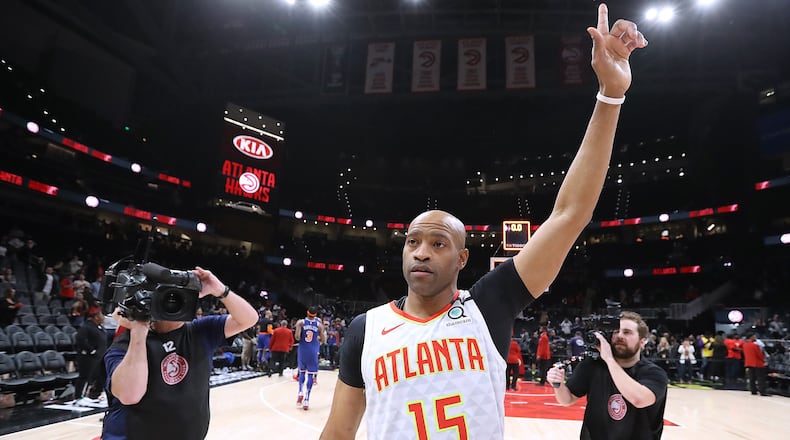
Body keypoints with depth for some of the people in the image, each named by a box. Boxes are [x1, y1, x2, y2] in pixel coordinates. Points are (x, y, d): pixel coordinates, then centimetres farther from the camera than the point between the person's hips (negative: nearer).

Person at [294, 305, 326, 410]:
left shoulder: (300, 322, -4)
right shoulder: (319, 324, 0)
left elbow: (297, 337, -14)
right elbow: (323, 340, 3)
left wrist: (301, 338, 8)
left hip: (302, 350, 1)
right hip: (313, 351, -1)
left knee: (302, 371, 21)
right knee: (310, 374, 3)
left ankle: (301, 393, 6)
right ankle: (306, 400, -1)